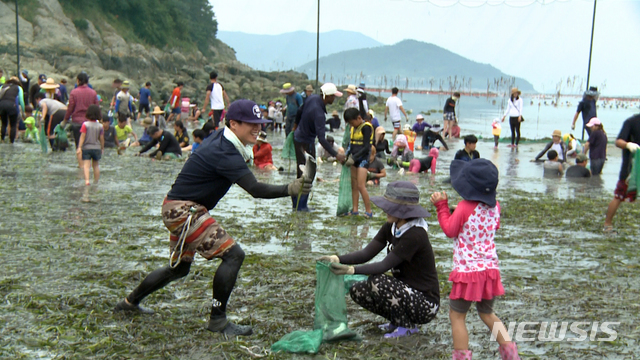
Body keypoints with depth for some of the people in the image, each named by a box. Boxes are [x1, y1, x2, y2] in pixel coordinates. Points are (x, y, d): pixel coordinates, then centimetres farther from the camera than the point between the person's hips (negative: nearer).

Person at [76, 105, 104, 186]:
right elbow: (101, 138, 1)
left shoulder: (85, 124, -9)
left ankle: (87, 180, -24)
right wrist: (102, 148, 14)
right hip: (97, 148, 2)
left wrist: (79, 147, -10)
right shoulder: (100, 126, -3)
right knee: (96, 165, 14)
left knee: (86, 165, -7)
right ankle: (96, 182, 22)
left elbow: (82, 136, -11)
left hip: (86, 148, -2)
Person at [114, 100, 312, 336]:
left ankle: (131, 302, 41)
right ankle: (218, 320, -9)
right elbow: (255, 190, -35)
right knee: (233, 254, -18)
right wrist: (289, 190, -47)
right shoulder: (224, 153, -25)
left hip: (178, 210, 11)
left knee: (180, 267, 25)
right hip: (183, 211, -11)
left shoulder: (221, 138, 4)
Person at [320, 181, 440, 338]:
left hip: (425, 304, -8)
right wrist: (337, 259, -20)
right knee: (357, 290, -4)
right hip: (406, 292, 8)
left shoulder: (415, 235, -24)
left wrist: (351, 269, -37)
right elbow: (367, 253, -5)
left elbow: (385, 265, -28)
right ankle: (398, 320, 10)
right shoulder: (391, 227, 1)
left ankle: (408, 326, -7)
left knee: (377, 281, -28)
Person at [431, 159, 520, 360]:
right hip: (490, 268, 6)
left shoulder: (465, 208, -16)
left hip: (467, 269, -6)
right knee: (487, 314, 24)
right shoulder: (495, 206, 0)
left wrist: (442, 205, 1)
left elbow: (450, 230, -6)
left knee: (457, 316, 7)